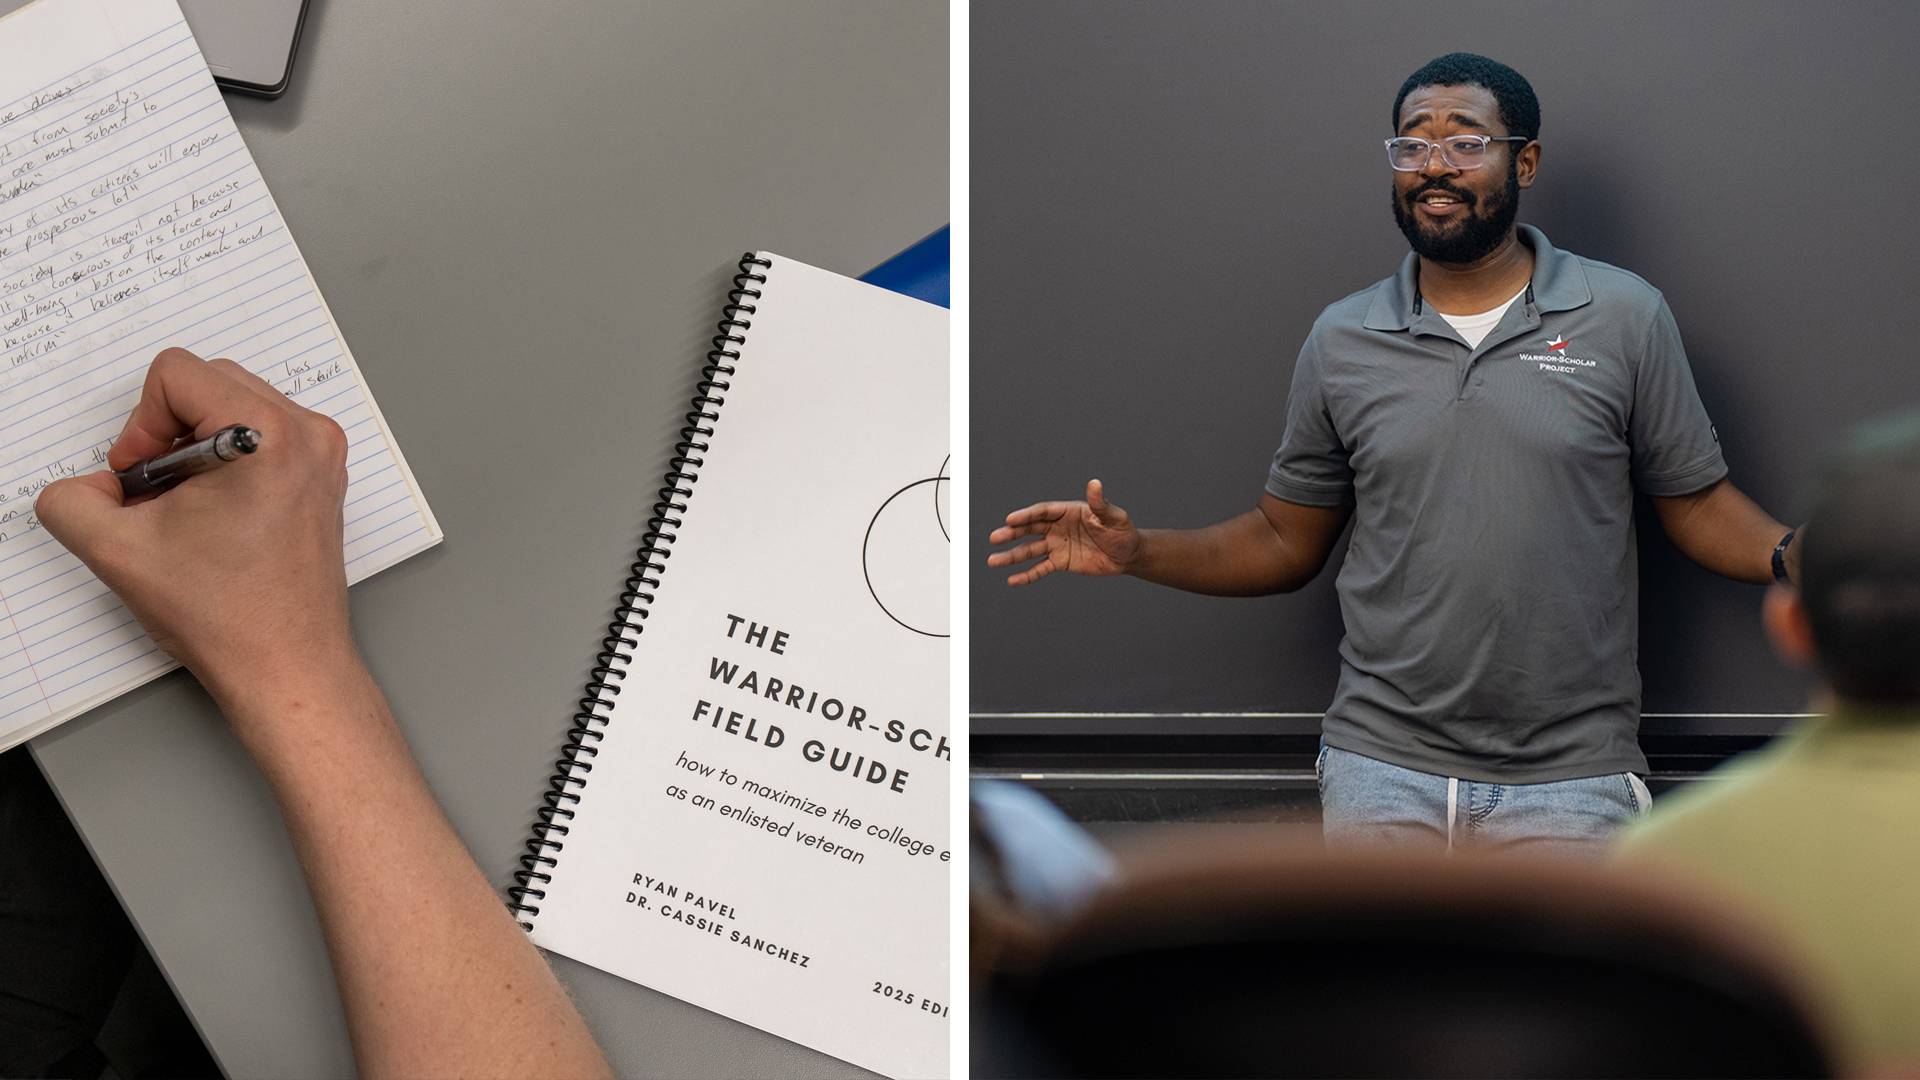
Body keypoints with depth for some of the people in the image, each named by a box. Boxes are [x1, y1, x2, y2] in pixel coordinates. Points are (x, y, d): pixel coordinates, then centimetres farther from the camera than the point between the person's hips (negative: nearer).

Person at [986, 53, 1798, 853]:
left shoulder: (1625, 318, 0)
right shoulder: (1340, 341, 6)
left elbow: (1696, 507, 4)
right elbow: (1286, 542, 11)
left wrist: (1792, 553, -17)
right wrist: (1137, 552, -4)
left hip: (1570, 782, -1)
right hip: (1381, 771, 2)